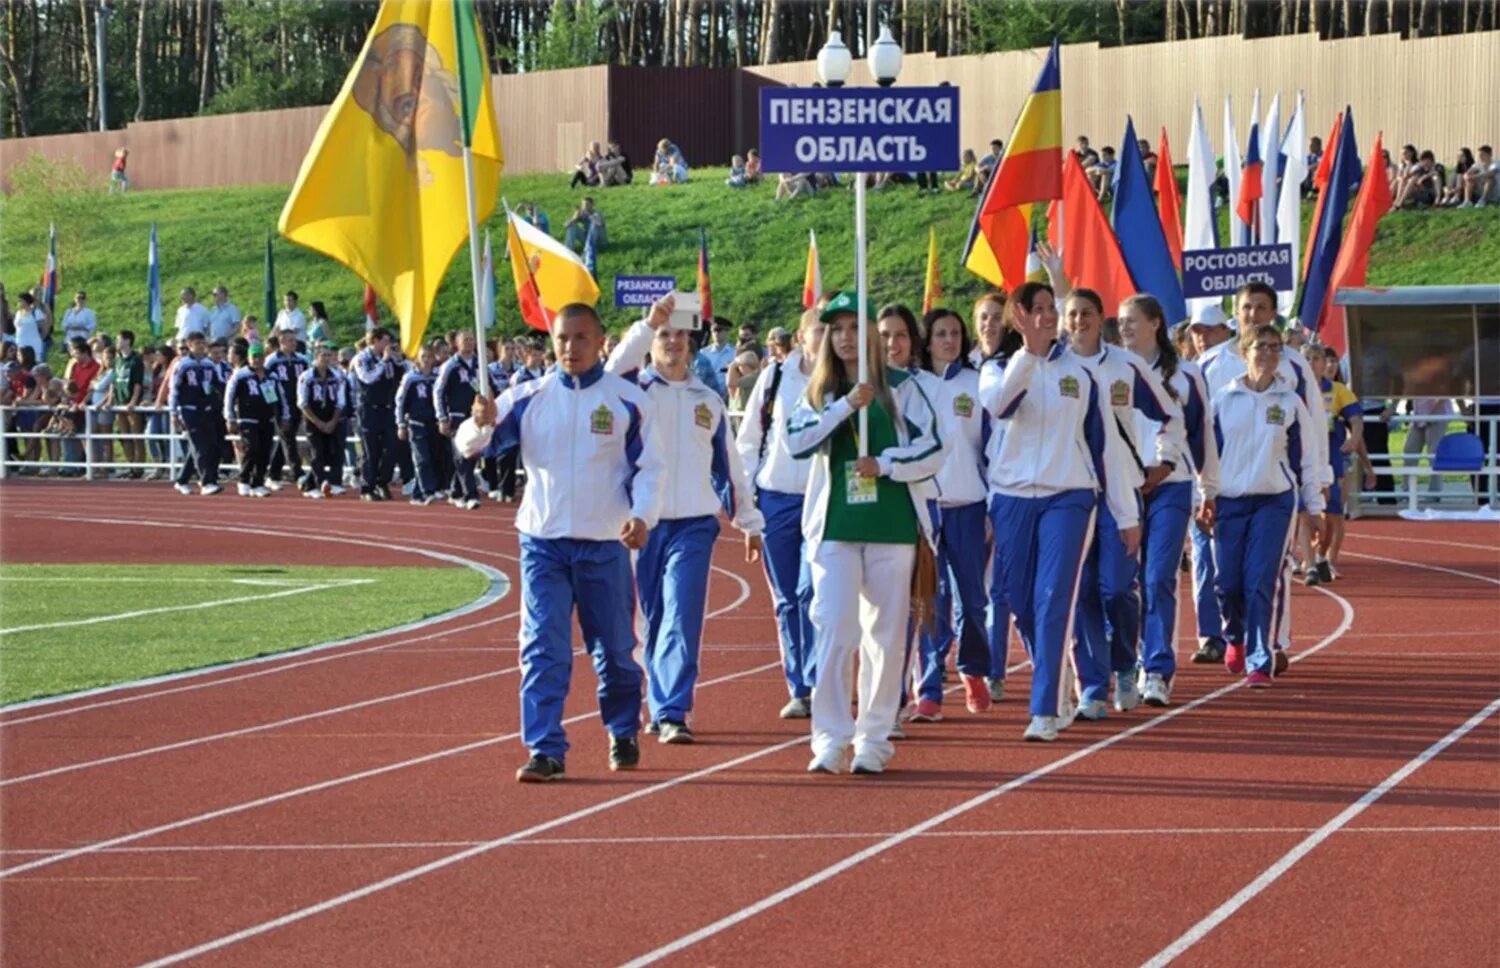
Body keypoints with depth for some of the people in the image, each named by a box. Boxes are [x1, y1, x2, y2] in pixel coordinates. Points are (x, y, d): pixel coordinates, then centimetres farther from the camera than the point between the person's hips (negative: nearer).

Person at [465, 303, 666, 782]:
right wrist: (482, 423, -26)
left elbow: (650, 466, 2)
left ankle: (623, 734, 32)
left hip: (605, 545, 0)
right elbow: (471, 448, -3)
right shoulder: (528, 397, 2)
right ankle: (545, 751, -7)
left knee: (615, 649, 11)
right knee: (542, 649, -7)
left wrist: (642, 516, -15)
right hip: (543, 541, 1)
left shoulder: (629, 400, -1)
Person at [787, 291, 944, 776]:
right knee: (834, 630, -9)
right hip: (834, 526, 0)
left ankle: (874, 739, 10)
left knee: (886, 634, 3)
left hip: (892, 523, 0)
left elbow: (932, 451, 0)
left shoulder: (901, 388, 5)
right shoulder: (820, 393, 10)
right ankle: (831, 739, -8)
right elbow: (796, 441, -8)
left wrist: (885, 464, -13)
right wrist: (845, 406, -16)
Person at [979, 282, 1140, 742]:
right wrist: (1030, 350, -28)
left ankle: (1046, 710, -15)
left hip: (1068, 497, -2)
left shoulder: (1082, 372, 7)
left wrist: (1127, 515, 9)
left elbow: (1108, 443, 9)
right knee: (1022, 604, 6)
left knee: (1054, 600, -14)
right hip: (1011, 498, 2)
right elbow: (996, 403, -19)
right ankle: (1057, 692, 25)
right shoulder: (1000, 368, 6)